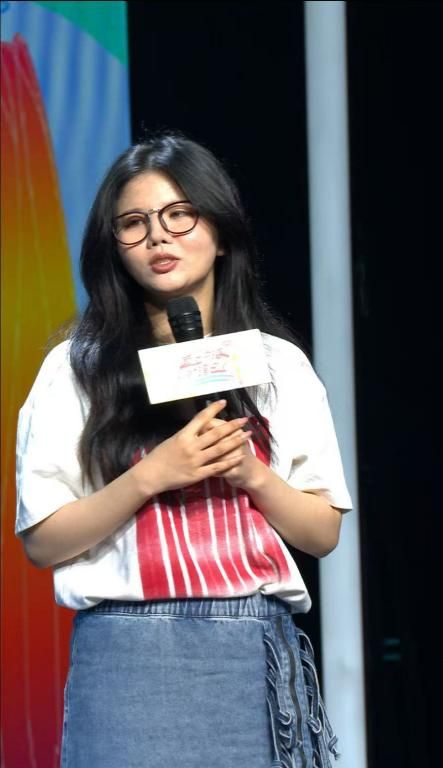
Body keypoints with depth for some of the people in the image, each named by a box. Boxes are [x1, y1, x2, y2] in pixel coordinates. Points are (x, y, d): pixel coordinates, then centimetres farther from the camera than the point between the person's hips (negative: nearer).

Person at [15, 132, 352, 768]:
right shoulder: (77, 369, 3)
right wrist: (151, 476, -13)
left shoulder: (280, 365, 9)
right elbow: (42, 542, -1)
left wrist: (252, 475, -7)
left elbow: (324, 533, 10)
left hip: (258, 654, 2)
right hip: (130, 654, -2)